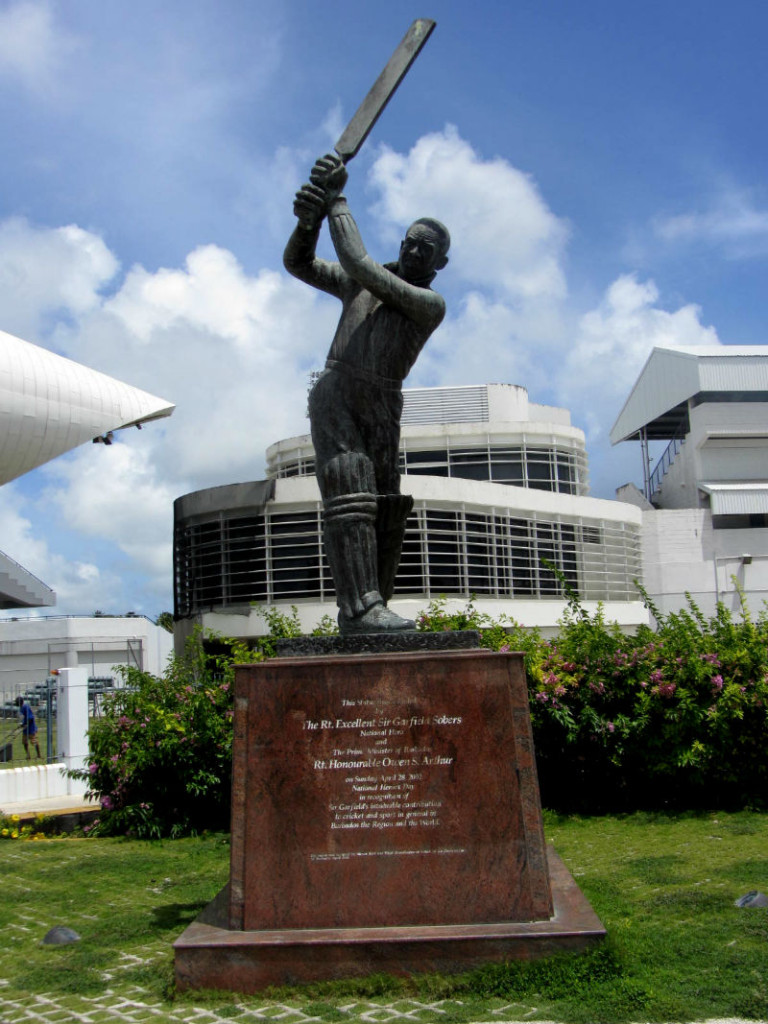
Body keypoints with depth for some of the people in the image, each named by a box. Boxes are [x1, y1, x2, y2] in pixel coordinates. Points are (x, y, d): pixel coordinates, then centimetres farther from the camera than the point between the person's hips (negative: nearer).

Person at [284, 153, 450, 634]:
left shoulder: (431, 303, 1)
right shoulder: (360, 281, 15)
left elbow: (362, 267, -11)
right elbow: (298, 263, 11)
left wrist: (338, 203, -4)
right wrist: (309, 219, -10)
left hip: (383, 409, 1)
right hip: (335, 395, 0)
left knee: (388, 512, -3)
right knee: (350, 497, -17)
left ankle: (370, 609, 5)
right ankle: (360, 607, -26)